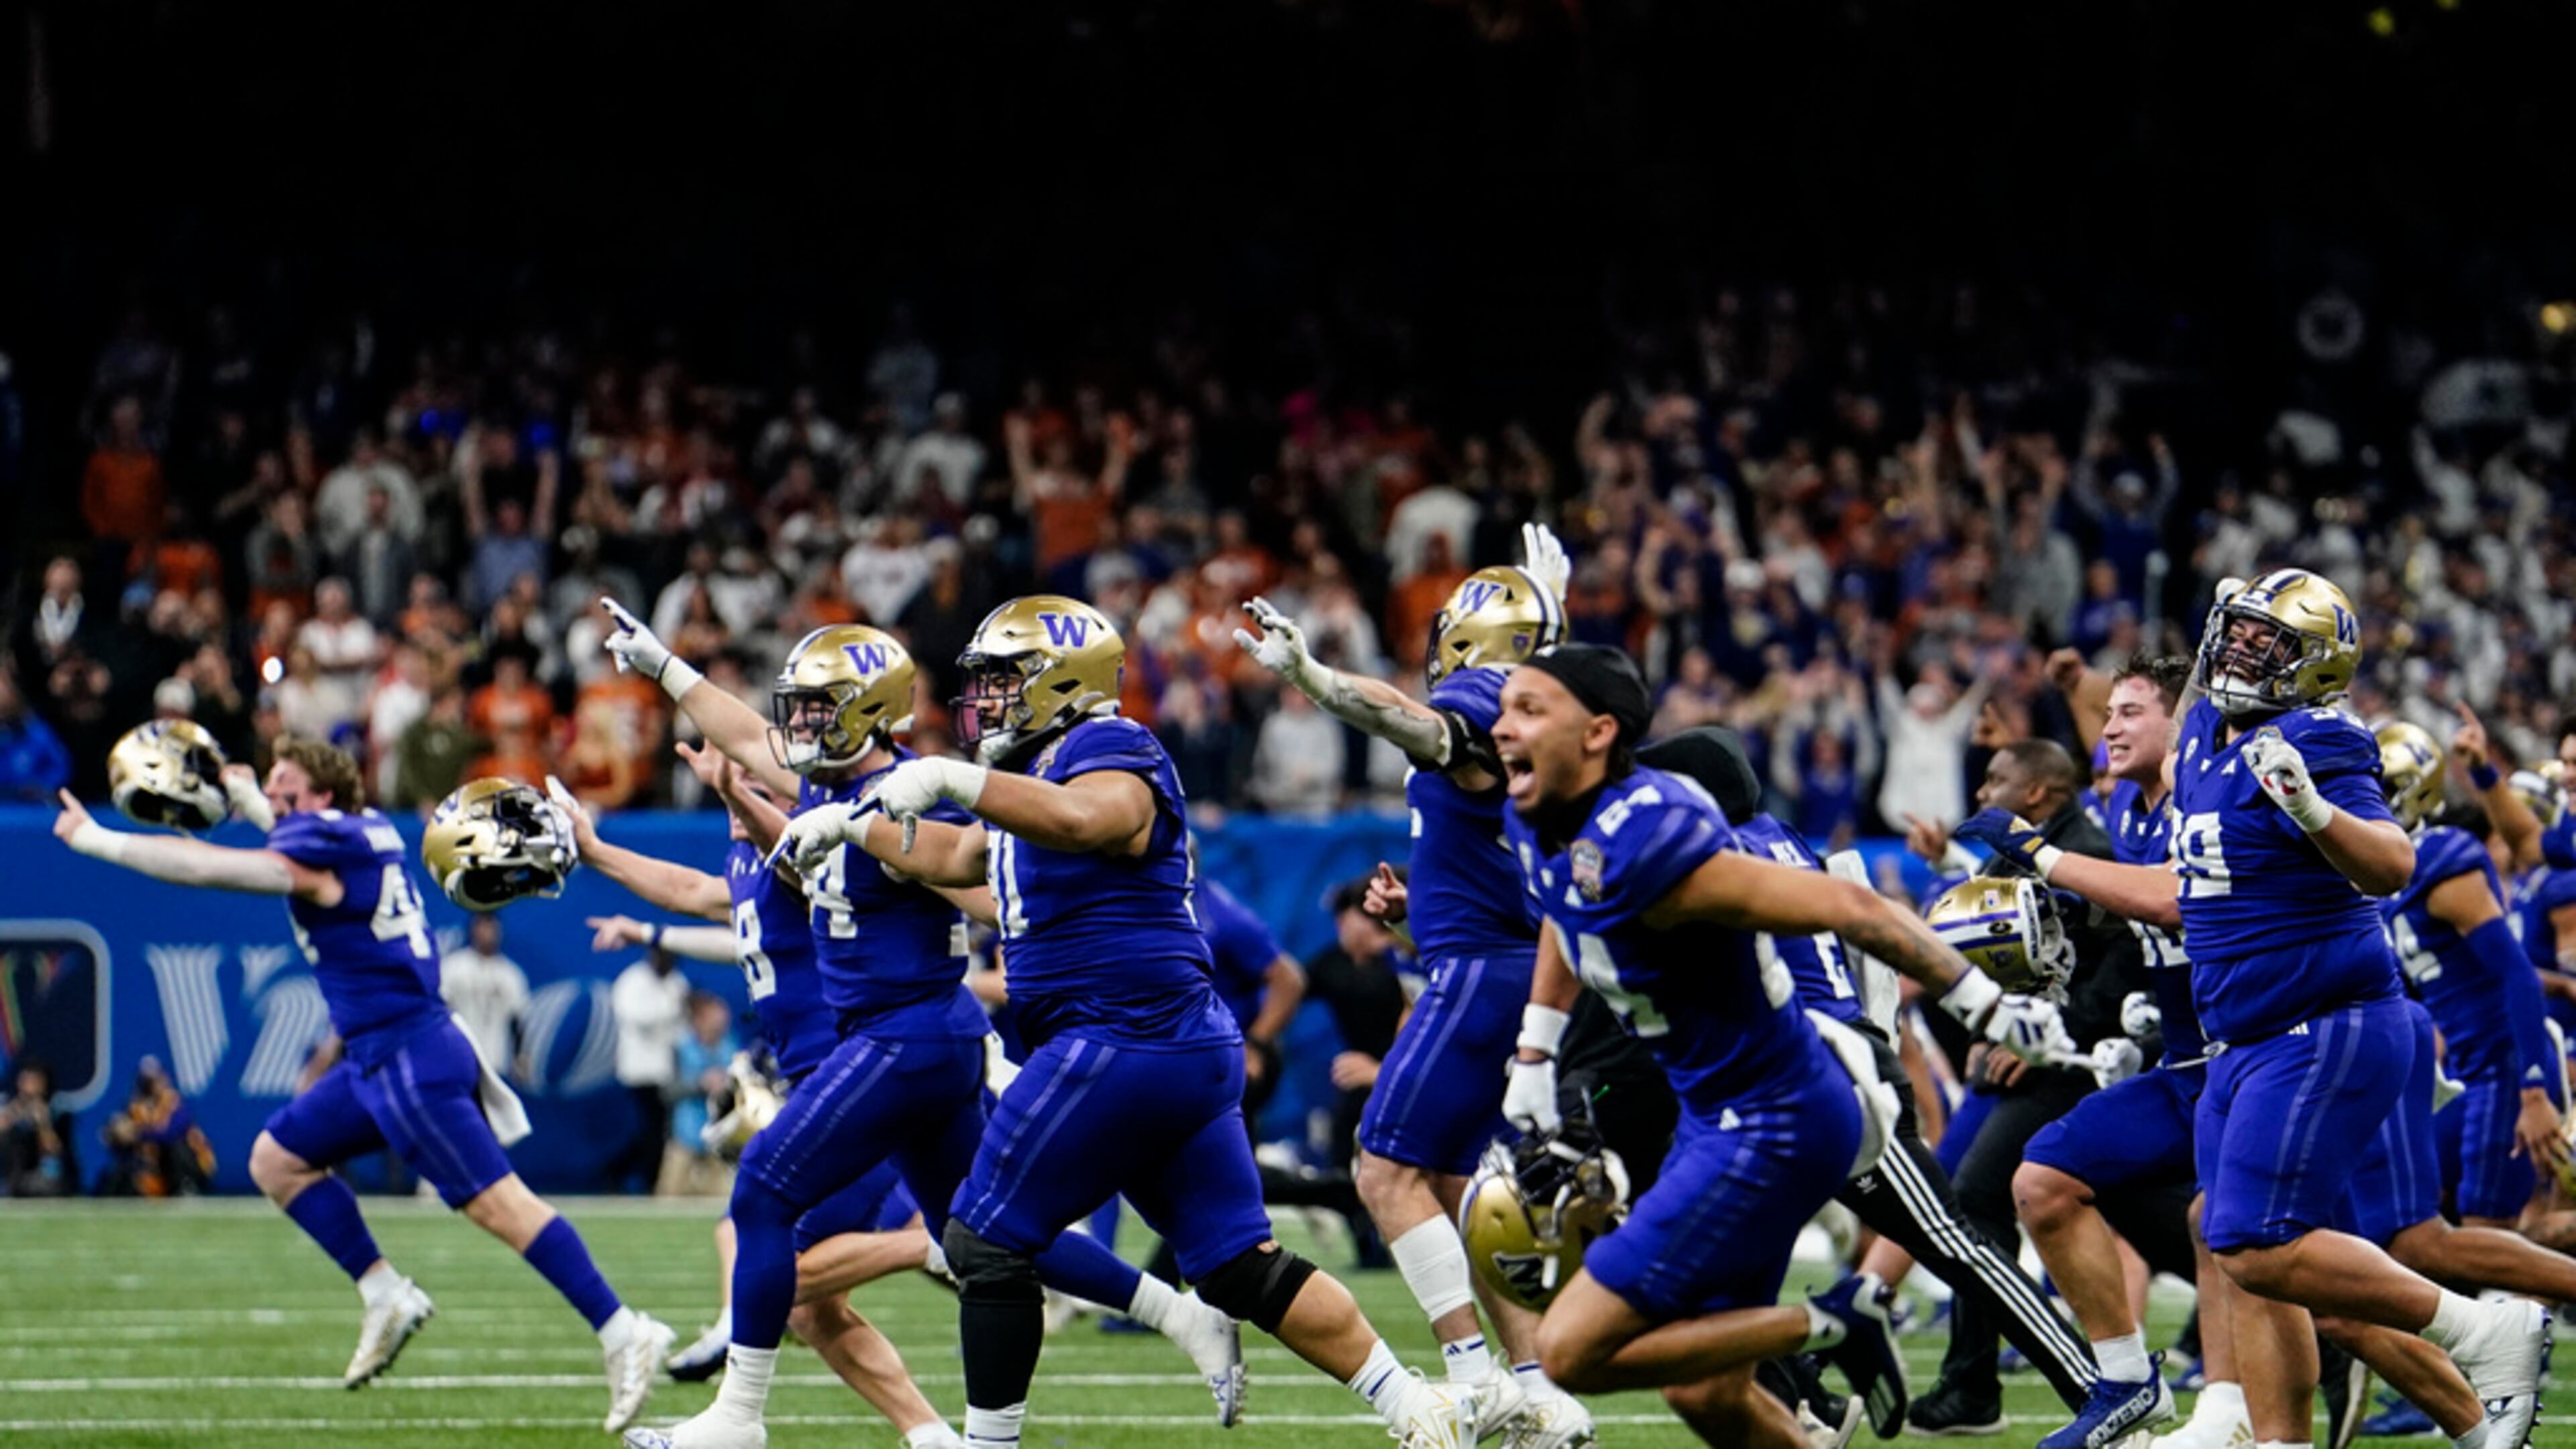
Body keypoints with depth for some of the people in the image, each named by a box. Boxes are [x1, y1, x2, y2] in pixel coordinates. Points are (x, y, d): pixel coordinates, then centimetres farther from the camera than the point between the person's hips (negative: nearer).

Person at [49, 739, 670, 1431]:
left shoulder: (322, 846, -13)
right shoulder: (368, 829, 13)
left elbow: (202, 867, -14)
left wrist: (96, 839, -6)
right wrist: (246, 800, 41)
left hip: (409, 1058, -10)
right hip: (378, 1057, 10)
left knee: (500, 1204, -13)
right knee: (277, 1159, 13)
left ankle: (624, 1334, -15)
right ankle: (386, 1297, 13)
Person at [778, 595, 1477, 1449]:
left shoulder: (1108, 754, -10)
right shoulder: (1040, 775, 21)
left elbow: (1084, 819, -35)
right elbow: (958, 857, 39)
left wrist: (955, 779, -39)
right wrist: (855, 828, 38)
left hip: (1126, 1047, -11)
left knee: (987, 1243, -6)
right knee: (1242, 1269, 10)